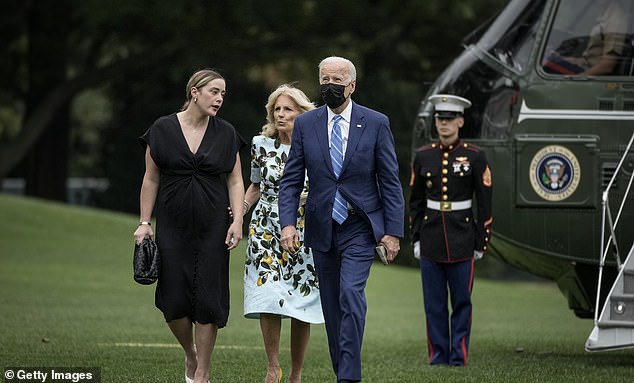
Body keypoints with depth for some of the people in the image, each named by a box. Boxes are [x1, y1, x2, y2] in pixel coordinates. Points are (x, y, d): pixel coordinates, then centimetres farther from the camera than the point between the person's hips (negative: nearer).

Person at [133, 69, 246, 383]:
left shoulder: (226, 134, 3)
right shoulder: (163, 130, -1)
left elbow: (235, 181, 4)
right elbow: (151, 180, 3)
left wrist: (237, 220, -7)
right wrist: (144, 222, -1)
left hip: (212, 227, 1)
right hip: (173, 225, -1)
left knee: (207, 298, -2)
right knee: (173, 299, -4)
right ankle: (190, 355, 24)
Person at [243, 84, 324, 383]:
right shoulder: (262, 145, 5)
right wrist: (240, 208, 2)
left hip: (303, 232, -1)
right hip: (266, 229, 1)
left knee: (301, 305, -1)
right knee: (268, 297, -14)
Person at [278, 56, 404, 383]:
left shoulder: (376, 123, -2)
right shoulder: (305, 124, 4)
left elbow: (390, 182, 0)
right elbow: (291, 181, 4)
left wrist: (393, 231, -6)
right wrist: (288, 223, -10)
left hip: (360, 227, -3)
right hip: (322, 229, 3)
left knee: (351, 293, -19)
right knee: (331, 304, 7)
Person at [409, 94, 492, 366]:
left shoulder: (475, 157, -2)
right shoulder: (423, 157, 6)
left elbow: (484, 204, 0)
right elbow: (416, 202, 12)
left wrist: (481, 242, -3)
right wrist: (416, 239, 7)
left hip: (462, 240, -2)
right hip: (431, 240, 2)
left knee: (462, 303, 1)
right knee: (434, 305, 4)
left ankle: (459, 358, 6)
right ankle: (438, 357, 10)